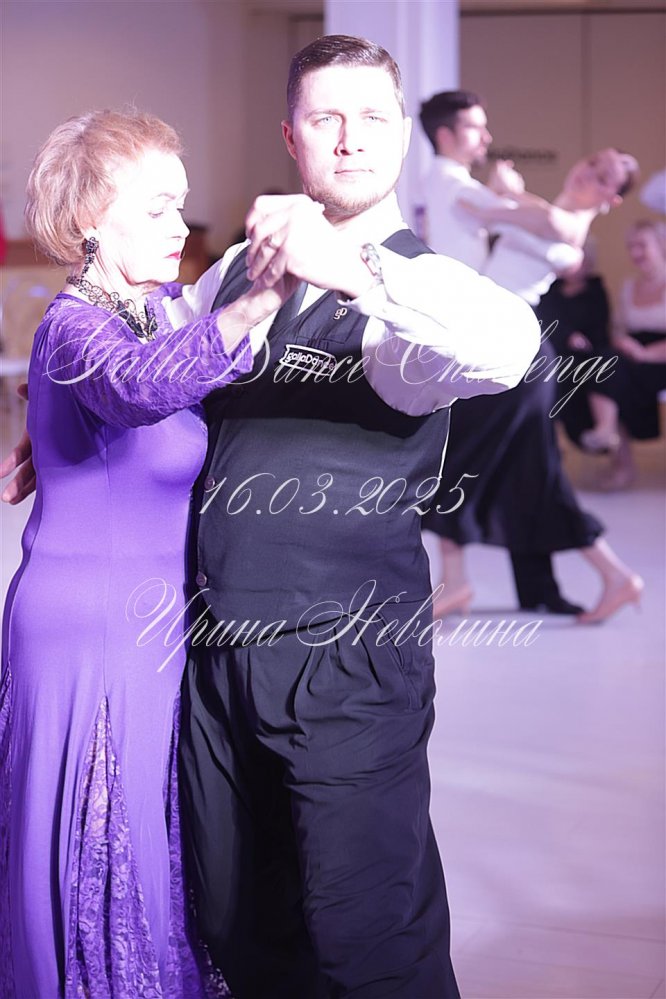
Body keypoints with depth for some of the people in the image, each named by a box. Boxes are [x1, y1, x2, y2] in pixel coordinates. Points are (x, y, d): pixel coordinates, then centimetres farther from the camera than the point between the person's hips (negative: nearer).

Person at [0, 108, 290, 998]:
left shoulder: (155, 310, 9)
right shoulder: (76, 325, -18)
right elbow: (147, 383, -40)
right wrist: (263, 297, -51)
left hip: (151, 623, 8)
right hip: (90, 628, -8)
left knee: (157, 850, 17)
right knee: (104, 857, 3)